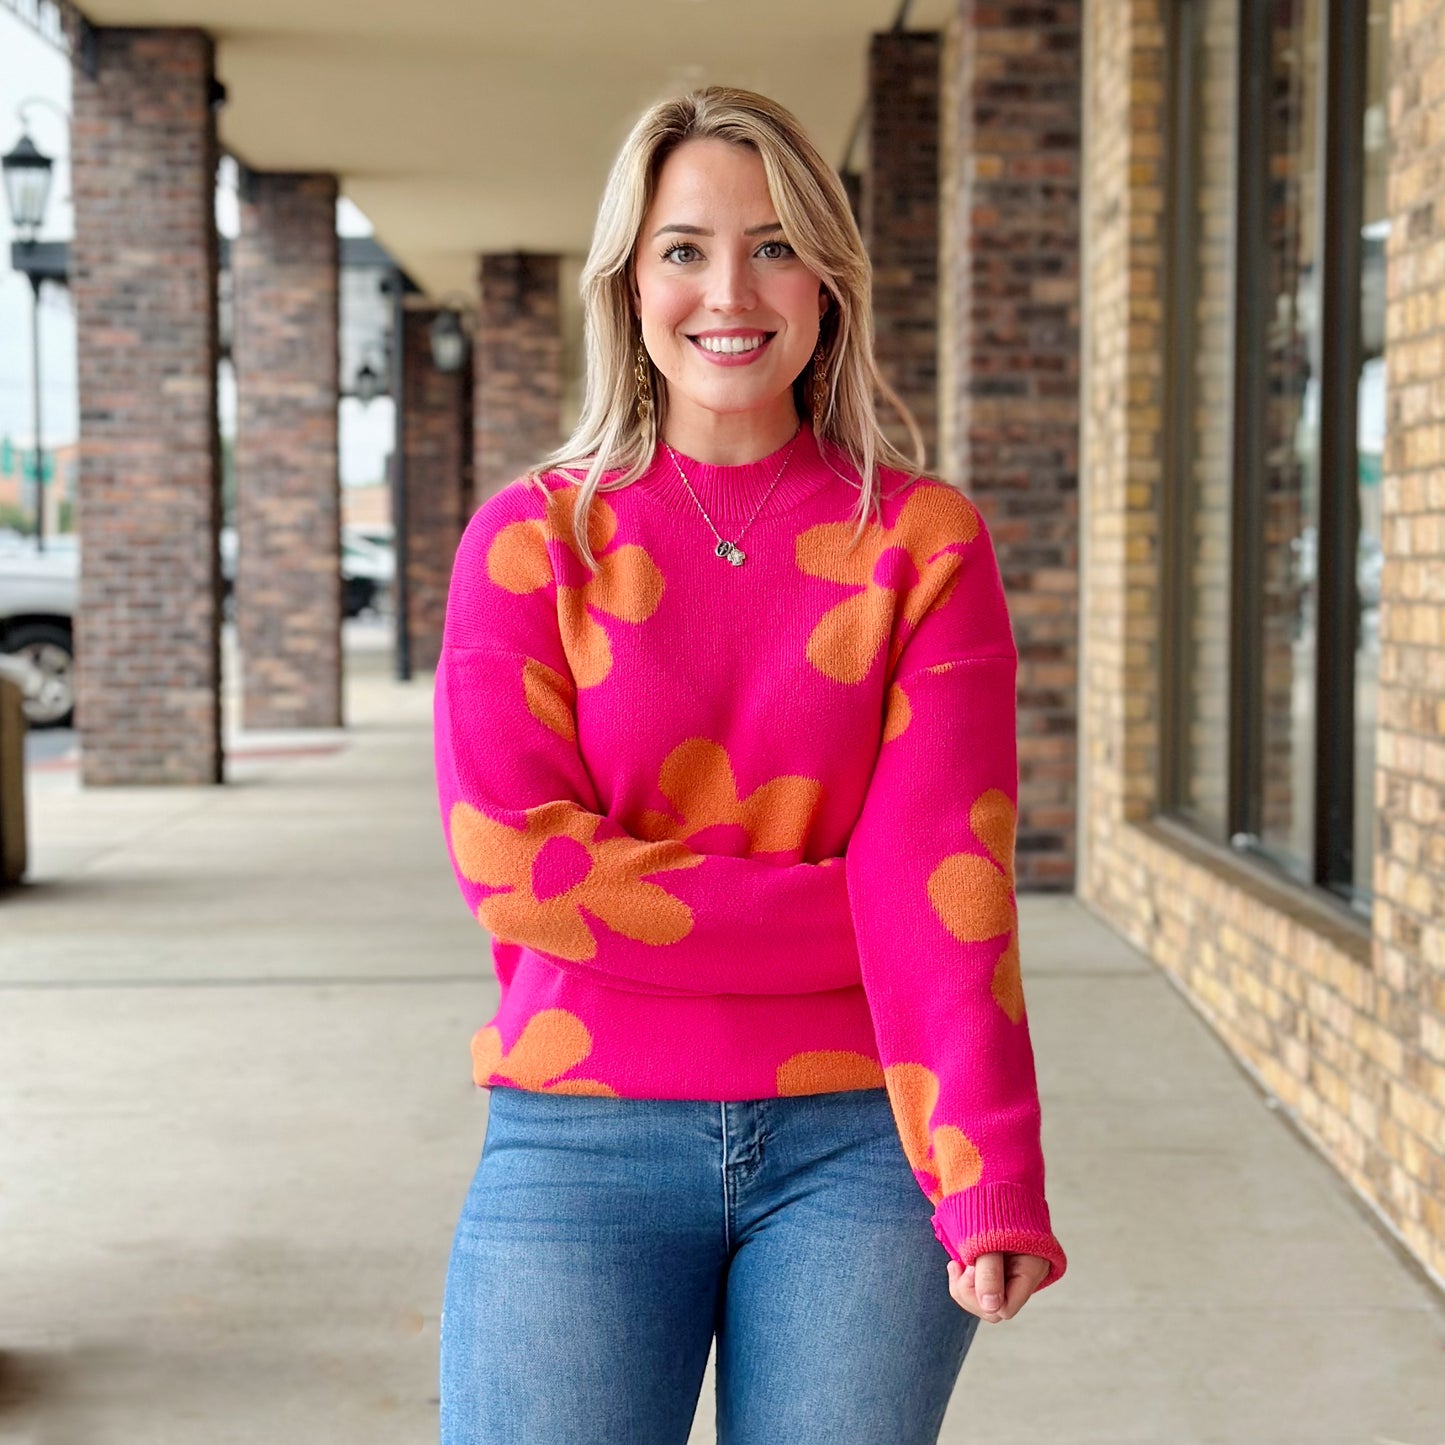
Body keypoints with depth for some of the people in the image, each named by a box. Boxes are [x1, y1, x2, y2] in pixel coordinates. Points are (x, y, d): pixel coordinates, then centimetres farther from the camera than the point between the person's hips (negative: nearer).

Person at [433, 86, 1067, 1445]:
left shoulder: (923, 541, 2)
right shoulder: (533, 537, 3)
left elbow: (945, 875, -7)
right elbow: (509, 857, -9)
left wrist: (991, 1191, -17)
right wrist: (840, 913, -10)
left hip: (854, 1142, 0)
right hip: (585, 1141, 0)